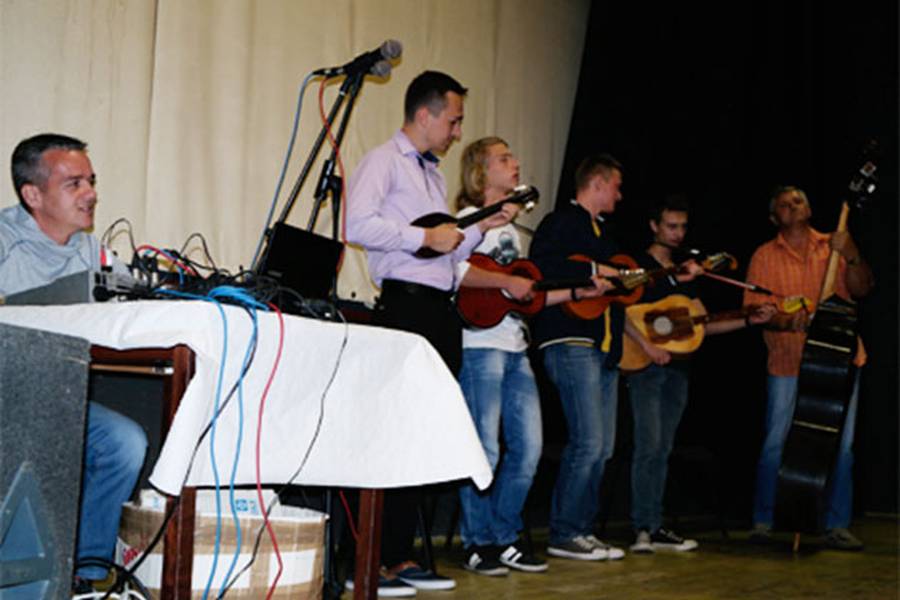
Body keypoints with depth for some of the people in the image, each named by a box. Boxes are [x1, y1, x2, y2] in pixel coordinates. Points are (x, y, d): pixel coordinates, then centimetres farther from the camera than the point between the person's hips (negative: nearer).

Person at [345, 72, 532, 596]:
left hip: (442, 308, 9)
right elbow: (359, 225, -19)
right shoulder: (384, 161, -2)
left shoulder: (435, 175, 24)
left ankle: (400, 556, 16)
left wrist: (482, 227, 12)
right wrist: (427, 236, -15)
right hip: (406, 303, -9)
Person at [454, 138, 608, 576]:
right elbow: (458, 274, -16)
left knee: (528, 447, 6)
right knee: (484, 449, -7)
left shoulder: (511, 228, 24)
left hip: (516, 348, 9)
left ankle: (505, 539, 16)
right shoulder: (470, 220, -2)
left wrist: (580, 292, 16)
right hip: (481, 344, -9)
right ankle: (479, 544, 4)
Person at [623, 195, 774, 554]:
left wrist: (749, 321, 7)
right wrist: (647, 346, -22)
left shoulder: (685, 274, 21)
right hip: (645, 368, -7)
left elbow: (704, 323, 18)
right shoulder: (637, 265, -1)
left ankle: (655, 528, 11)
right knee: (649, 446, -13)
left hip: (677, 369, 7)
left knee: (662, 450, 8)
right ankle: (643, 528, -9)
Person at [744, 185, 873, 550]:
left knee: (842, 445, 1)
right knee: (775, 444, -1)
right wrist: (788, 322, -18)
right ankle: (762, 523, 11)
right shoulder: (765, 256, 7)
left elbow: (860, 290, 0)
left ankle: (837, 527, 9)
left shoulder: (833, 247, 10)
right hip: (787, 364, -1)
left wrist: (851, 256, -17)